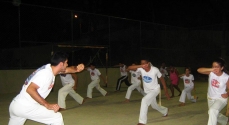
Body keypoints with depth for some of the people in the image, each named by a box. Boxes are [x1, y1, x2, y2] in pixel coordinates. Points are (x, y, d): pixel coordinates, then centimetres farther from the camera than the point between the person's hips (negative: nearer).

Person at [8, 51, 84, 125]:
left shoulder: (50, 68, 7)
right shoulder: (46, 73, -18)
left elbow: (68, 69, 17)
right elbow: (30, 89, -27)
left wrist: (76, 68, -6)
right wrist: (47, 105, -26)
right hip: (25, 107, -9)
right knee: (57, 117, -4)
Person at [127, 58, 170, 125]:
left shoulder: (155, 70, -24)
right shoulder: (141, 69, -21)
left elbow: (161, 78, -8)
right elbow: (129, 67, -34)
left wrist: (165, 90, -2)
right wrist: (140, 66, -48)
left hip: (155, 89, -5)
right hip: (147, 91, 5)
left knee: (144, 100, -26)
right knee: (154, 106, 23)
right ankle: (165, 111, 57)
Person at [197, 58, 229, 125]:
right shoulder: (211, 73, -16)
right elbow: (199, 70, -30)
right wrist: (210, 69, -43)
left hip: (221, 99, -5)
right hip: (210, 98, 5)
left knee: (212, 111, -33)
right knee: (214, 115, 25)